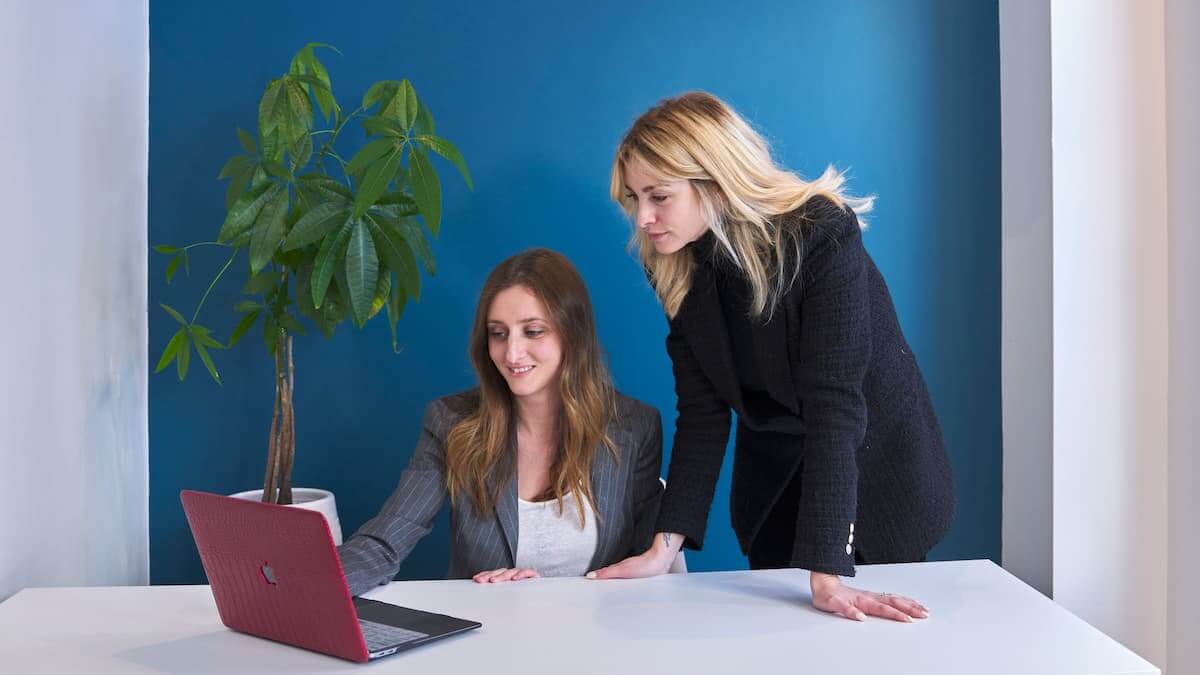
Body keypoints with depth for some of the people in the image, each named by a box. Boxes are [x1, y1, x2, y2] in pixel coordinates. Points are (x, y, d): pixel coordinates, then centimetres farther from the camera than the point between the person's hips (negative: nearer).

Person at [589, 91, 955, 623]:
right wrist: (665, 545, -21)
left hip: (879, 464, -4)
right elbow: (702, 411, -12)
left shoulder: (822, 235, -28)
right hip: (774, 482, 4)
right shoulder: (677, 270, -11)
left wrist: (826, 573, -40)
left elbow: (833, 399, -35)